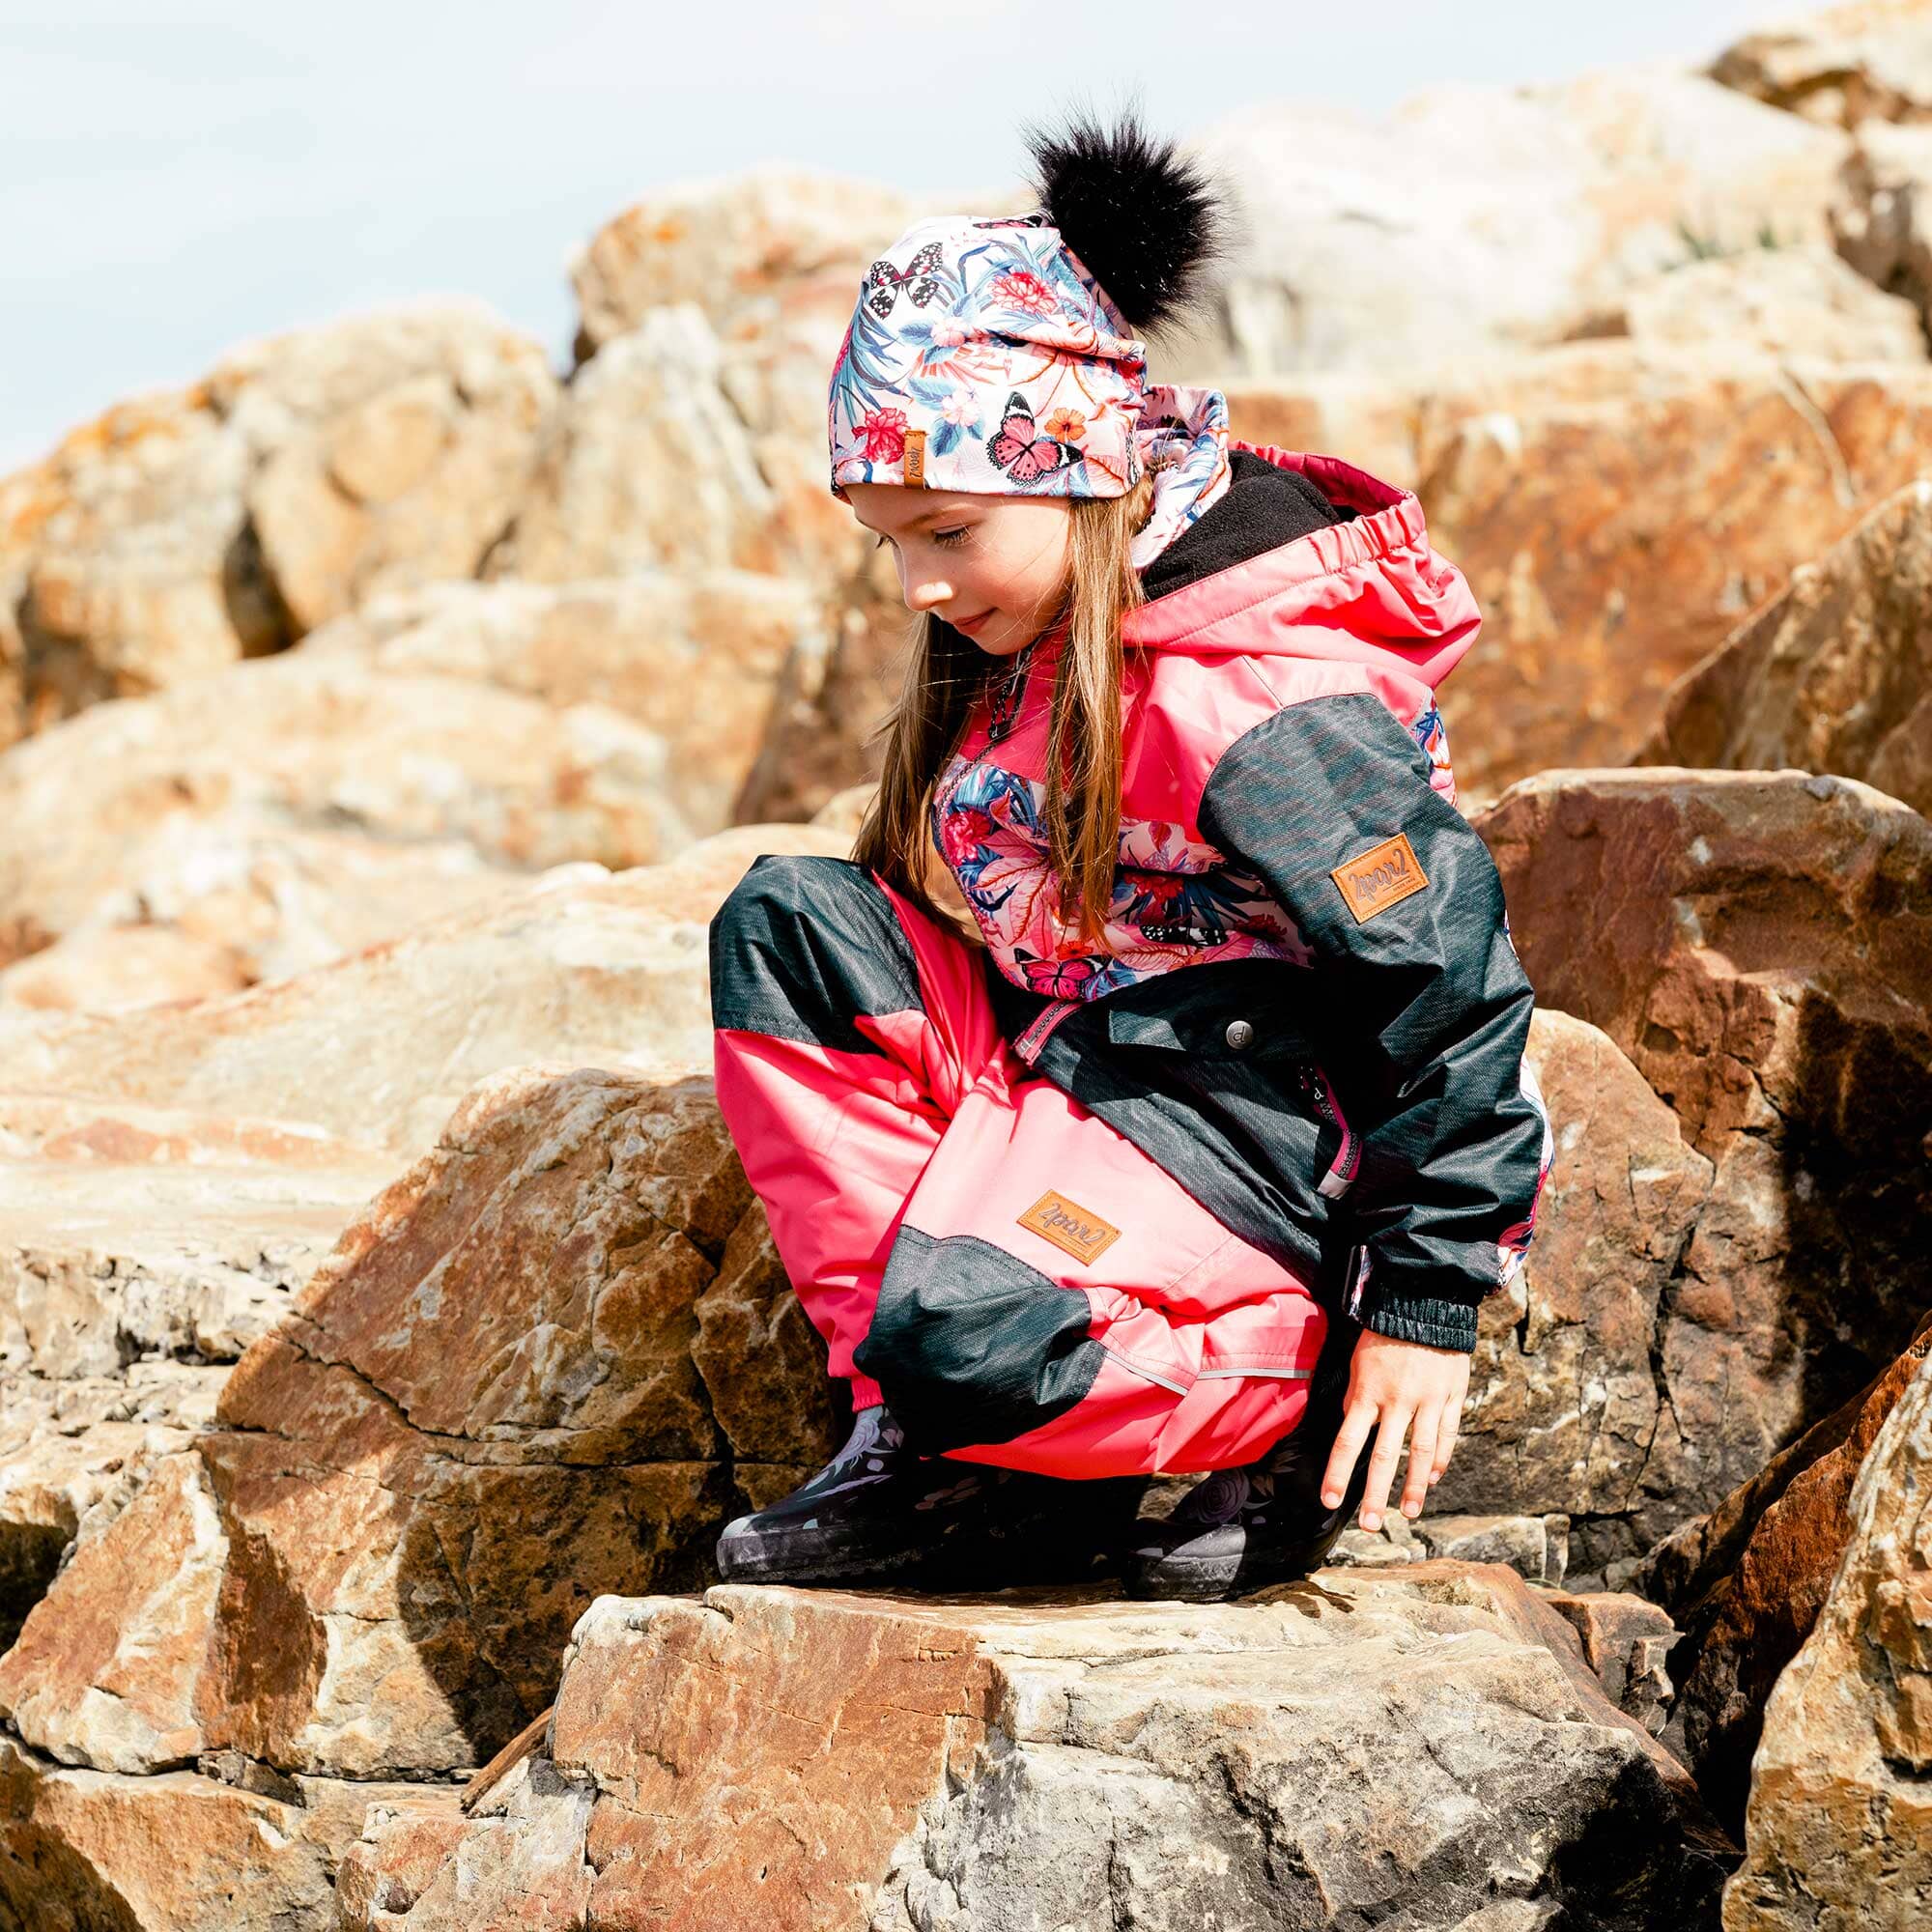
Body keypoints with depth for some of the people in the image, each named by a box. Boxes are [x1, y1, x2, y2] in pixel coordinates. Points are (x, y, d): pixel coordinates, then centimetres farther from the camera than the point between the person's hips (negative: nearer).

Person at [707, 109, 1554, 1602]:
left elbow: (1450, 985, -21)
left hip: (1236, 1131, -10)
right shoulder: (1032, 636, 5)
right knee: (782, 925, -8)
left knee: (963, 1345, -33)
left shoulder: (1259, 706, -23)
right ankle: (919, 1426, -9)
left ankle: (1296, 1416, -4)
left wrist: (1428, 1305, -18)